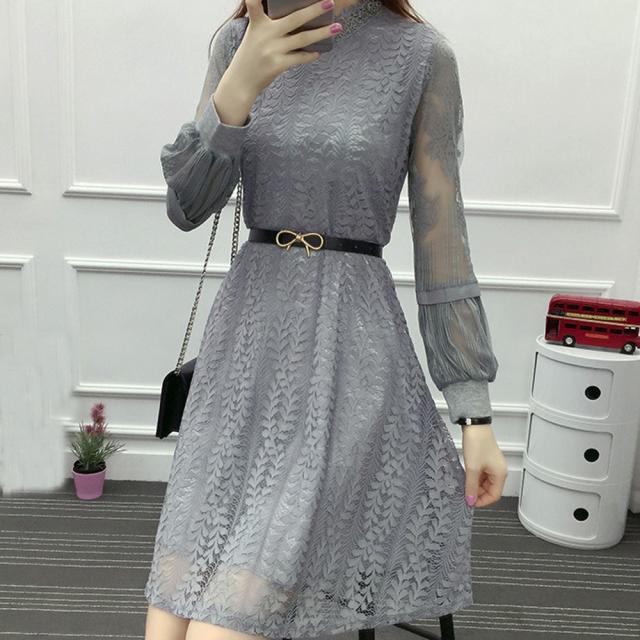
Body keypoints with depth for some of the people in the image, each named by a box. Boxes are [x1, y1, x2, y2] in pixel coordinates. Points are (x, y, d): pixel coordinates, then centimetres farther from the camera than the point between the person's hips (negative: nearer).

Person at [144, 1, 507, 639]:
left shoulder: (423, 55, -1)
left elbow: (442, 240, -2)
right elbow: (187, 205, 1)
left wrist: (478, 418, -3)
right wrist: (239, 87, -18)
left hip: (350, 346, -3)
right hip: (248, 329, 4)